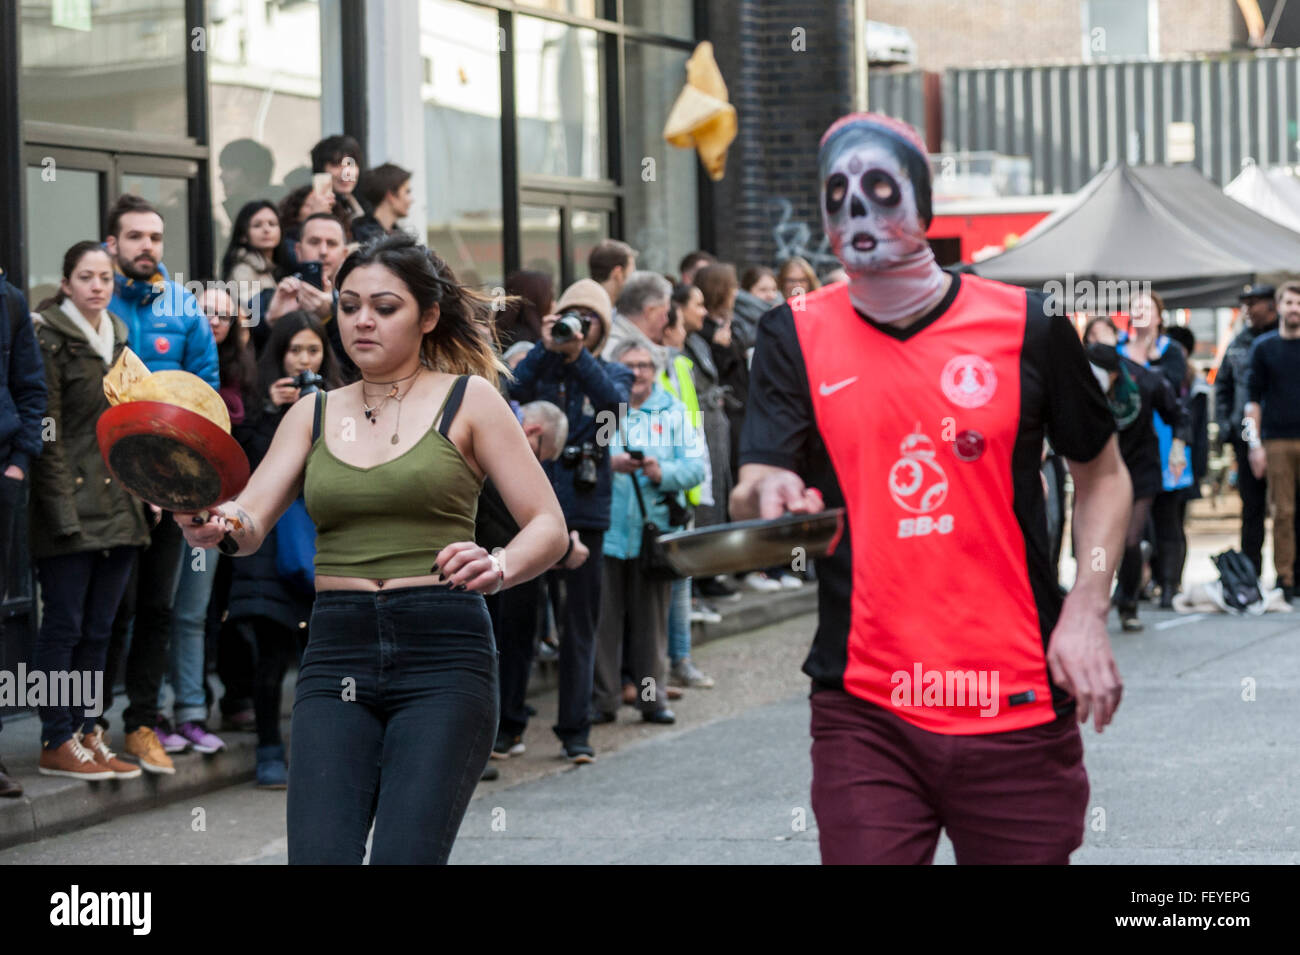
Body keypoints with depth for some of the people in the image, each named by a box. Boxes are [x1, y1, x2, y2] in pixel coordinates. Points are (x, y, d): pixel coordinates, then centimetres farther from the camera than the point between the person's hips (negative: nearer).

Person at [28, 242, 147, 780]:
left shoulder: (119, 338, 15)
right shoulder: (51, 340, -7)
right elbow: (46, 434, -12)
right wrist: (63, 510, -17)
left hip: (119, 508, 7)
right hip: (70, 506, -7)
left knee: (98, 629, 9)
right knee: (64, 626, -4)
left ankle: (86, 733, 15)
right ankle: (57, 744, 1)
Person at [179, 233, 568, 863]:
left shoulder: (468, 400, 4)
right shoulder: (313, 415, 15)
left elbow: (548, 527, 1)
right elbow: (252, 520, 3)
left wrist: (499, 567, -21)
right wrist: (214, 523, -21)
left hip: (443, 653, -3)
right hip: (336, 654, 3)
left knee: (404, 857, -16)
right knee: (319, 857, -12)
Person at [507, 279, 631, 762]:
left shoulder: (611, 373, 11)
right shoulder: (542, 367, 10)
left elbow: (614, 401, -13)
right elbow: (513, 391, -12)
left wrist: (578, 356, -25)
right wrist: (546, 348, -23)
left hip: (585, 508, 0)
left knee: (580, 622, 1)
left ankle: (575, 728, 7)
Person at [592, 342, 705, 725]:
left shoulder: (673, 412, 12)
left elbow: (695, 466, 4)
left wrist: (663, 473, -15)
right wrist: (609, 464, -17)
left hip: (654, 531, 1)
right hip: (605, 530, -1)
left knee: (652, 618, 4)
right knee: (604, 618, -2)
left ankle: (653, 696, 13)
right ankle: (603, 698, 6)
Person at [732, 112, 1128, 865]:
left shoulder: (1025, 325, 2)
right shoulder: (797, 338, 4)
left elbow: (1103, 476, 11)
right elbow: (755, 490, -3)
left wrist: (1087, 611, -2)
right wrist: (769, 500, -28)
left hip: (1018, 711, 0)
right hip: (864, 715, 0)